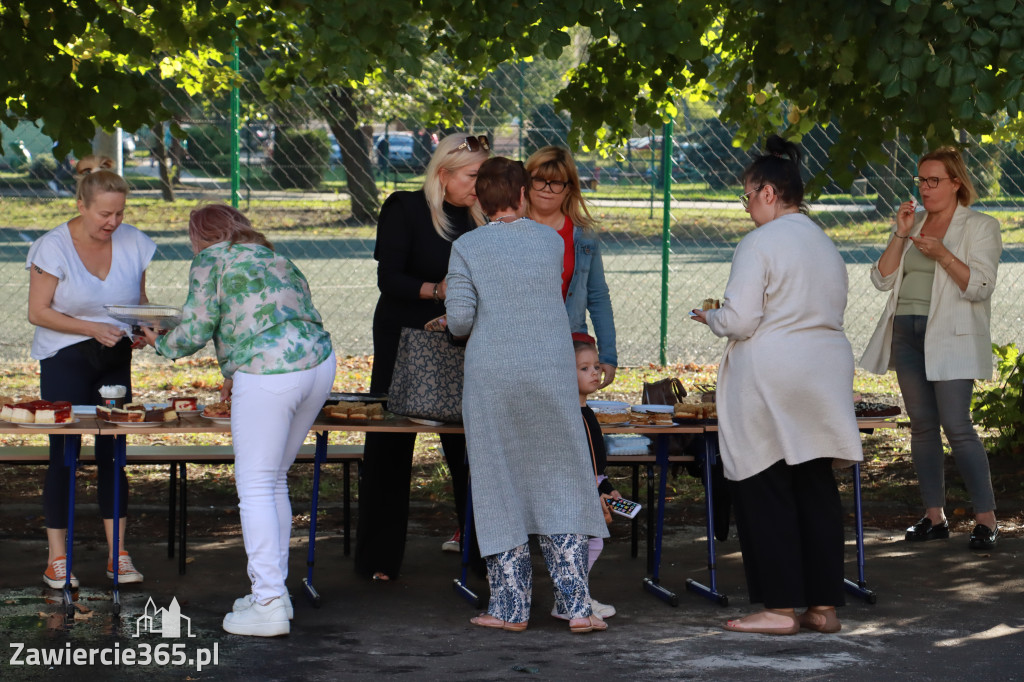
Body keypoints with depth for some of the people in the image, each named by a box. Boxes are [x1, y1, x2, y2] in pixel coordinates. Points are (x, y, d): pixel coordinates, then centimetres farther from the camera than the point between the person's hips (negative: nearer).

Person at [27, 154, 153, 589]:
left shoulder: (133, 244, 0)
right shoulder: (54, 247, -12)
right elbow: (38, 312, -11)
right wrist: (92, 328, -21)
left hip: (116, 359, 4)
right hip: (64, 359, -4)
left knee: (114, 452, 2)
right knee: (64, 454, -3)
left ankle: (118, 555, 7)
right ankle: (57, 559, 3)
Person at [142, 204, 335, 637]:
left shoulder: (210, 260, 5)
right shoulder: (276, 259, 27)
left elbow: (196, 329, 0)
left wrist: (162, 344, 21)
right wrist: (238, 375, 34)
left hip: (270, 374, -8)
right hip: (320, 362, 8)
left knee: (255, 488, -2)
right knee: (273, 481, 19)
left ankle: (269, 604, -5)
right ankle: (273, 589, 23)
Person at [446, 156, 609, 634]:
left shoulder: (467, 248, -3)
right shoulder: (551, 241, 5)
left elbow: (460, 319, -9)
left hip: (492, 377, -1)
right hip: (552, 375, 2)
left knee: (501, 490, 7)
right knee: (560, 486, 7)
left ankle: (510, 606, 9)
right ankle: (576, 605, 1)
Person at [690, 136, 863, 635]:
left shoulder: (760, 243, -11)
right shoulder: (826, 244, 14)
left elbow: (740, 320, -16)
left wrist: (710, 317, 4)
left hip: (770, 379, -7)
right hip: (825, 373, 7)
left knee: (765, 491, -1)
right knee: (817, 489, 9)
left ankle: (780, 607, -1)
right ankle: (824, 605, 11)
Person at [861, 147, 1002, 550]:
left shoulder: (980, 227, 0)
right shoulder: (913, 225, 16)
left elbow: (980, 287, -11)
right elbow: (882, 279, 8)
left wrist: (943, 254, -21)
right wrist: (901, 236, -3)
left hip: (950, 337, -6)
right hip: (906, 333, 6)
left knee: (957, 426, -13)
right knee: (922, 425, 6)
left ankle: (986, 519, -9)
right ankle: (934, 516, 12)